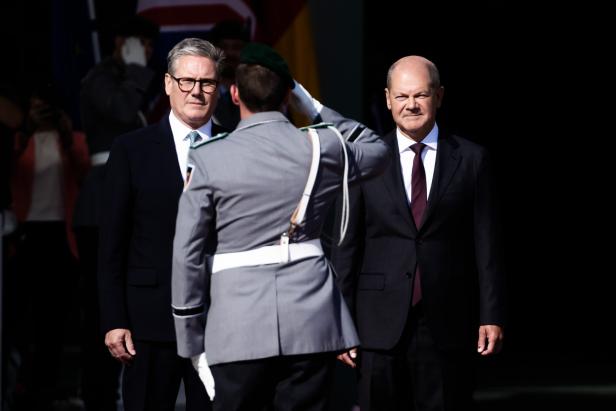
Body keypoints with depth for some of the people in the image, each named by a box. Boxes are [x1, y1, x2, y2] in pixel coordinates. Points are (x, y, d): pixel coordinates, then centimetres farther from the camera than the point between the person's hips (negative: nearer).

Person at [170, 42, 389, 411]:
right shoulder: (322, 148, 2)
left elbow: (187, 254, -2)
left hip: (237, 327, -1)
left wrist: (192, 340, 6)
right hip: (311, 323, 2)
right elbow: (377, 150, 25)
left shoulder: (208, 160, -3)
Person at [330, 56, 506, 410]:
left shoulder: (471, 159, 6)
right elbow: (346, 246, 5)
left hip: (448, 324, 0)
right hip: (382, 324, 0)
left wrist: (492, 316, 0)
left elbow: (486, 244, 4)